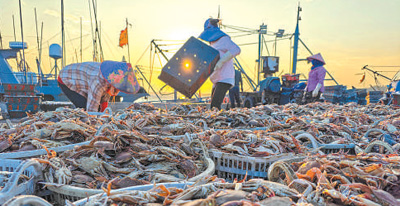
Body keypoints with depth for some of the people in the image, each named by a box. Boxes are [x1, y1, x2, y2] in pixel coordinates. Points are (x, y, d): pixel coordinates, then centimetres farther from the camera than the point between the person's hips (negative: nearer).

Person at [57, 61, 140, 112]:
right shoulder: (98, 82, -41)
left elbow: (106, 95, -1)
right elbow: (91, 110, -37)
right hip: (65, 80, -8)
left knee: (98, 109, -1)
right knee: (84, 107, -25)